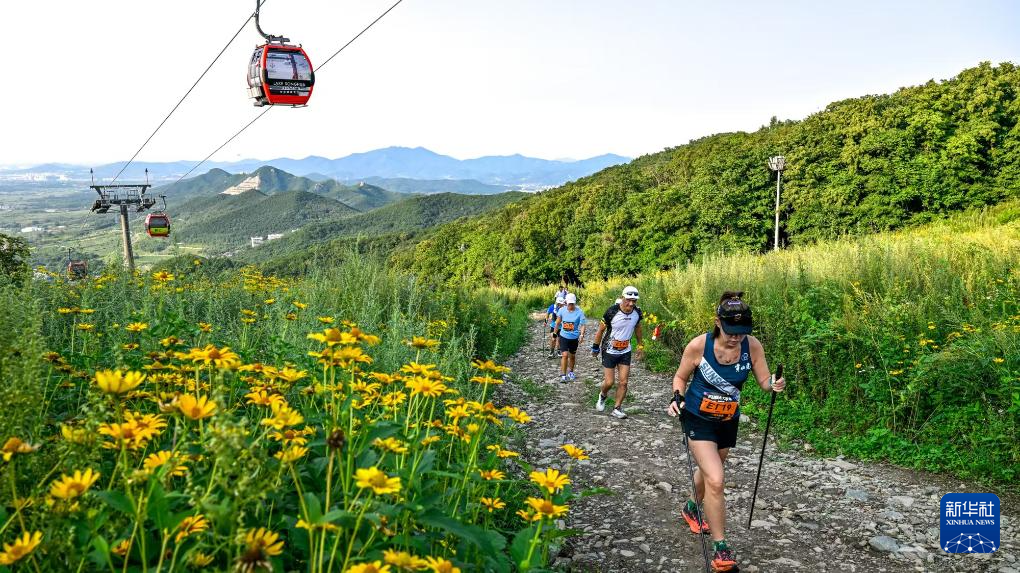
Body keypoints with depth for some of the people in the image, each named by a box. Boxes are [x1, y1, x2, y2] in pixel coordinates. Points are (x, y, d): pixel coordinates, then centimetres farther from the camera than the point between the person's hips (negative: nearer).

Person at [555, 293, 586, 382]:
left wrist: (582, 335, -29)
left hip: (574, 337, 0)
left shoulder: (579, 312, -13)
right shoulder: (562, 310, -7)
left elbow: (582, 325, -13)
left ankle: (570, 372, 40)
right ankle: (563, 375, -8)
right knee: (565, 355, -14)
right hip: (564, 336, 0)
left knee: (572, 356, 17)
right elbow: (558, 323, 6)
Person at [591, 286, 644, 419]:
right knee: (609, 382, -1)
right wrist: (595, 348, 0)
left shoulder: (637, 312, -9)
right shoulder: (612, 312, -22)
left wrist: (640, 344, 21)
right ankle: (602, 396, 32)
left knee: (623, 382, 1)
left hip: (625, 352, 3)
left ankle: (617, 409, 14)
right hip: (610, 352, -3)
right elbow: (601, 330, -9)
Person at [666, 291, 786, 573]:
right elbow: (681, 377, -6)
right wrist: (677, 397, -23)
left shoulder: (752, 346, -16)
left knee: (709, 471, 25)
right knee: (716, 480, -17)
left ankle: (692, 508, 56)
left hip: (728, 421, 4)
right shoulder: (699, 346, -22)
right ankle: (720, 548, -4)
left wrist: (775, 384, -29)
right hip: (699, 419, -4)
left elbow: (764, 380, -7)